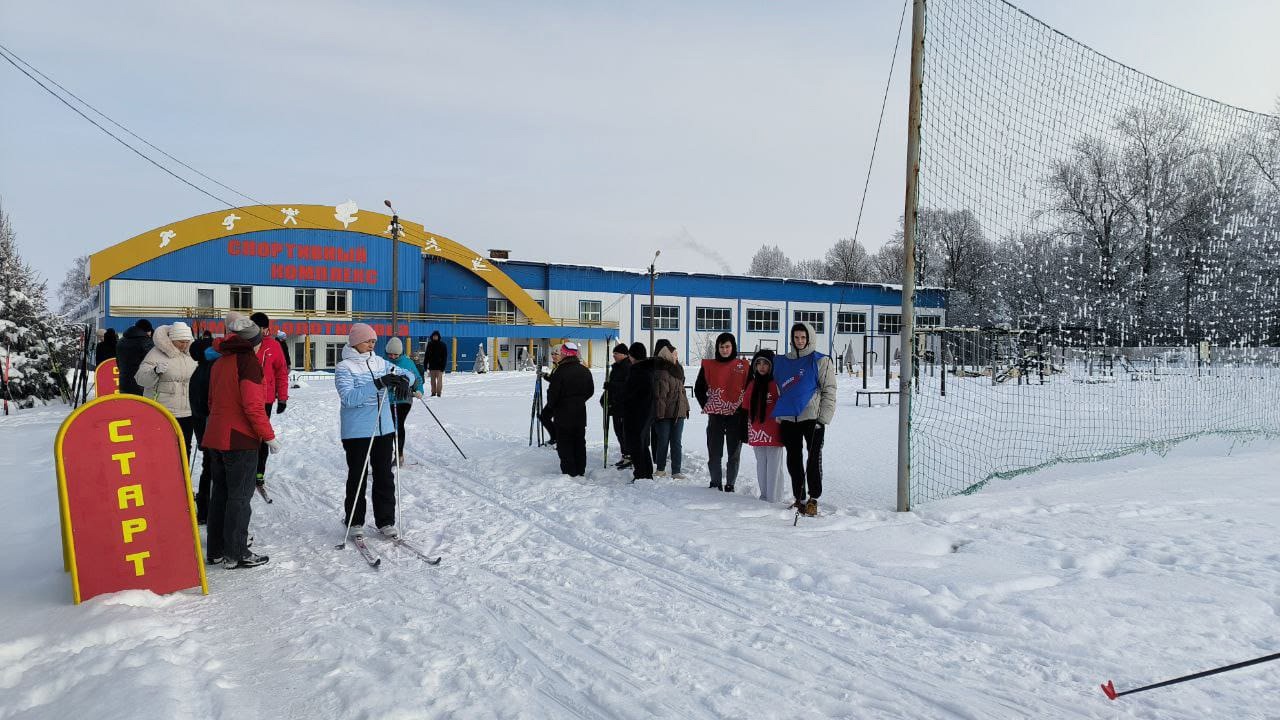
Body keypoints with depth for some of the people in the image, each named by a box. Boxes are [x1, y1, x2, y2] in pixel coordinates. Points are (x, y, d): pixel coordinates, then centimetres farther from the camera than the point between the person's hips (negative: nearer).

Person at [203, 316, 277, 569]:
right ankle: (236, 554, 4)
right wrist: (269, 436, -12)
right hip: (240, 440, -8)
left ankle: (216, 550, 22)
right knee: (239, 496, -1)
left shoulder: (219, 363, 12)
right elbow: (253, 405, -19)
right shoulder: (248, 361, -13)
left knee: (220, 493, 15)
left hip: (215, 437, 8)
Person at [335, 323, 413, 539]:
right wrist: (377, 384, -30)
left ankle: (386, 521, 19)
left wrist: (403, 380, -10)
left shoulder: (380, 363, 8)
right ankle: (355, 523, 19)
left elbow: (406, 374, 15)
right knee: (358, 477, 5)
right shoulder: (344, 368, -8)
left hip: (384, 429, 5)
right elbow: (349, 398, -21)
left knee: (385, 476, 9)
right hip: (357, 432, -5)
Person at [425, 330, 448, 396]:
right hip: (432, 365, 3)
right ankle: (433, 392, 14)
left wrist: (443, 366, -10)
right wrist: (425, 364, 7)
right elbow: (427, 355, 13)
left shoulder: (442, 344, -1)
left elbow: (445, 356, -2)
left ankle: (439, 392, -7)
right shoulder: (430, 344, 8)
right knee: (433, 380, 7)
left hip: (439, 365, -3)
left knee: (439, 379, -9)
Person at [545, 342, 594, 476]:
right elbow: (590, 391, 14)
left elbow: (553, 392, -15)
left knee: (564, 443, 2)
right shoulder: (585, 371, 5)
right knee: (580, 442, 14)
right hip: (580, 412, 6)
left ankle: (569, 472, 1)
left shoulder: (561, 371, -18)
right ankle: (580, 470, 19)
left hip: (563, 413, -6)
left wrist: (551, 405, 3)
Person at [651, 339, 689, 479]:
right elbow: (659, 394, -18)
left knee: (676, 442, 6)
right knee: (663, 441, 4)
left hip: (678, 412, 7)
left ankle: (676, 471, 9)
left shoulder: (676, 368, 14)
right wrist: (659, 413, -20)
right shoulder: (660, 371, -13)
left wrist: (685, 407, 19)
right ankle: (660, 469, 17)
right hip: (665, 413, -7)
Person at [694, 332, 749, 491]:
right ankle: (715, 483, 15)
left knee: (734, 453, 5)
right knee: (714, 452, 3)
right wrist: (707, 405, 3)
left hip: (736, 415, 0)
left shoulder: (743, 366, 3)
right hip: (715, 416, 1)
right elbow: (698, 389, 12)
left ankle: (730, 485, 14)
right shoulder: (708, 366, 4)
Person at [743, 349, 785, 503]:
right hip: (756, 433, 6)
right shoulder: (752, 384, 11)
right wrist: (746, 431, 12)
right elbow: (746, 409, 14)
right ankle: (764, 496, 24)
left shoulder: (776, 384, -8)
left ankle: (774, 499, 4)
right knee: (761, 466, 14)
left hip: (773, 433, -6)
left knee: (773, 467, -1)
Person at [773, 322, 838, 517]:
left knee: (814, 460, -3)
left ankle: (813, 499, 7)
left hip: (812, 418, -4)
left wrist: (823, 419, -11)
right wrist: (779, 415, 12)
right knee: (793, 461, 8)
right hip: (788, 420, 4)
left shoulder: (820, 361, 0)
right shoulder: (782, 362, 12)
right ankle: (799, 500, 17)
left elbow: (829, 391, -4)